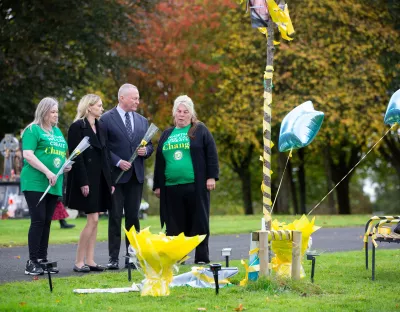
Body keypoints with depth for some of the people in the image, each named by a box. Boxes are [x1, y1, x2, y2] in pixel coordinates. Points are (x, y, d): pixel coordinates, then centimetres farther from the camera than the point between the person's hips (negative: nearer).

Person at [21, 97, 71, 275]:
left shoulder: (57, 132, 19)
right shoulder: (33, 130, -4)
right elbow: (27, 155, -14)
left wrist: (66, 166, 6)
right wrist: (47, 172, -21)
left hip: (53, 185, 7)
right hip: (35, 183, -7)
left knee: (46, 222, 8)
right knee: (38, 220, -10)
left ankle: (42, 259, 13)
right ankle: (32, 262, -8)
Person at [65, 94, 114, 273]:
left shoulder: (99, 127, 15)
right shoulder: (78, 127, -8)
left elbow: (105, 154, 15)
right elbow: (76, 156, -13)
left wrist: (110, 181, 10)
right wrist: (83, 183, -19)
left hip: (100, 179, 7)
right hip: (86, 178, -7)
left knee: (94, 220, 7)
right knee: (92, 219, -10)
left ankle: (89, 261, 10)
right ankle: (79, 262, -4)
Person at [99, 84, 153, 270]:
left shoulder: (142, 121, 13)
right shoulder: (106, 119, -4)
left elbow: (149, 145, 18)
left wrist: (146, 150, -4)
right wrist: (118, 162, -17)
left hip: (136, 176, 5)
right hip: (116, 175, -5)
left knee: (133, 217, 7)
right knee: (115, 217, -2)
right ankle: (113, 258, 2)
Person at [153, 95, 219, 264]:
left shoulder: (200, 130, 5)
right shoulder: (166, 134, 17)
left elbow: (211, 154, 0)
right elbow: (159, 161, 18)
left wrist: (211, 176, -8)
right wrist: (157, 185, 14)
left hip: (196, 185, -4)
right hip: (171, 187, 4)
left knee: (199, 222, 0)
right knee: (175, 224, 4)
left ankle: (202, 257, 6)